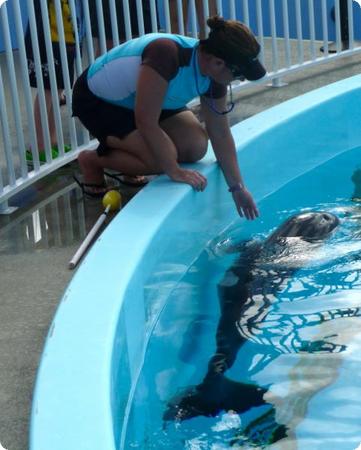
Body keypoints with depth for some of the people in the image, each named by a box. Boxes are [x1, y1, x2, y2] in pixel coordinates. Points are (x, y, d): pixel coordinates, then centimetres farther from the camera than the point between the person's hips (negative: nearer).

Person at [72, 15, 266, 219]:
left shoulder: (213, 77, -15)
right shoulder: (165, 55, -39)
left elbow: (221, 135, -3)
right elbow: (146, 123, -36)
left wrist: (238, 187, -2)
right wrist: (175, 171, -29)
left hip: (141, 99, 8)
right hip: (97, 101, -8)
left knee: (196, 147, -10)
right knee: (161, 157, -25)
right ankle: (92, 161, -1)